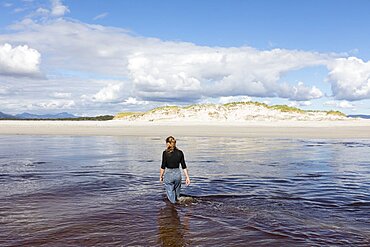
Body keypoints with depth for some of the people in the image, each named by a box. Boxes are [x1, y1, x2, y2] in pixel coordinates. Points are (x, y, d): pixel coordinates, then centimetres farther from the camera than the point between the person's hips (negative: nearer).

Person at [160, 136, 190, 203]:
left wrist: (161, 176, 5)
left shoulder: (165, 153, -10)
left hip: (168, 174, -3)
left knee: (170, 194, 8)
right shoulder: (180, 153, -1)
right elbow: (184, 166, 1)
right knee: (177, 194, 21)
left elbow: (163, 167, -8)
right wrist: (187, 177, 7)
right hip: (178, 174, 3)